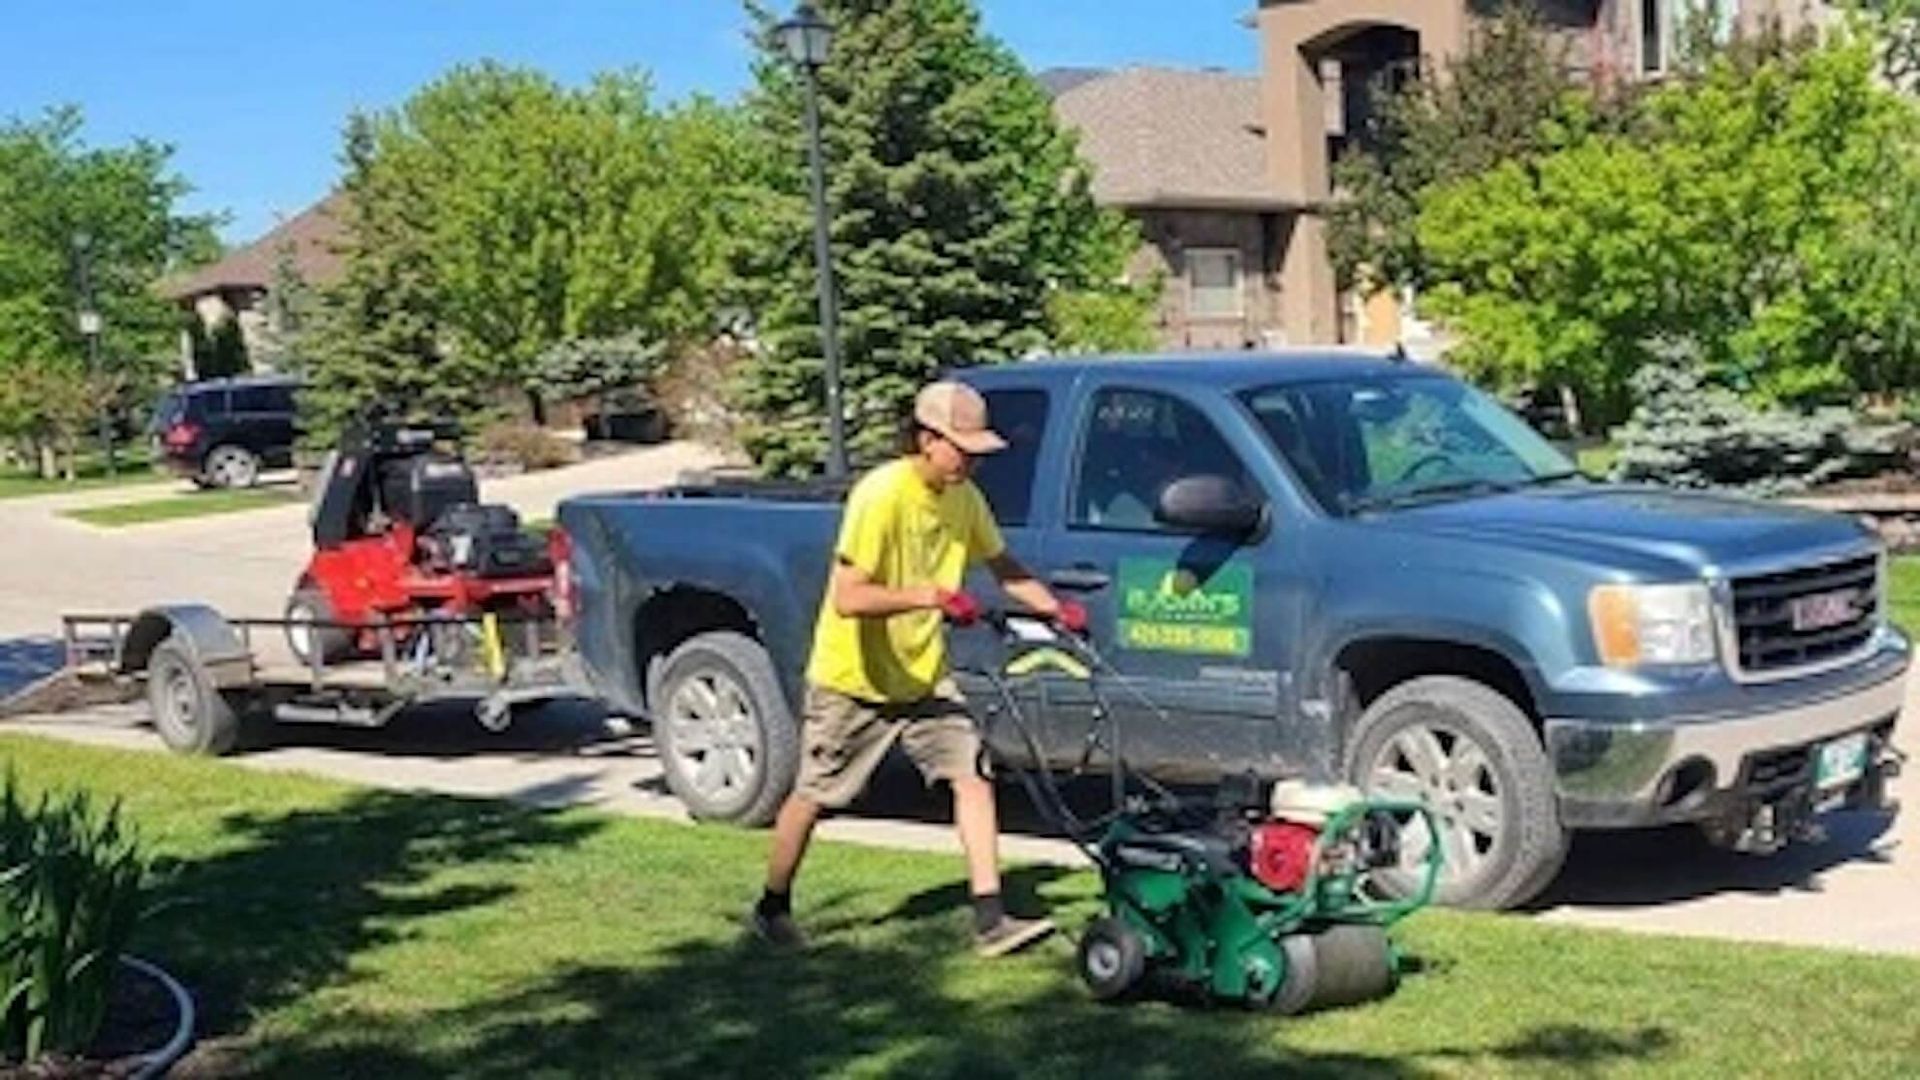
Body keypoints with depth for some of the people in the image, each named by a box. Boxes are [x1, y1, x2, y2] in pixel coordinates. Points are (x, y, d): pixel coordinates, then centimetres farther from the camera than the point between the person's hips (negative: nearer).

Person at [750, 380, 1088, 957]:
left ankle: (990, 920, -7)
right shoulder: (881, 495, -26)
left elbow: (1003, 566, 13)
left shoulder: (964, 499, -3)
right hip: (852, 678, -6)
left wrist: (1057, 609, -1)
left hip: (923, 676, 6)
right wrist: (931, 595, -40)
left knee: (974, 774, -7)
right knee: (813, 796, 8)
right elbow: (848, 598, -32)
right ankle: (772, 908, 28)